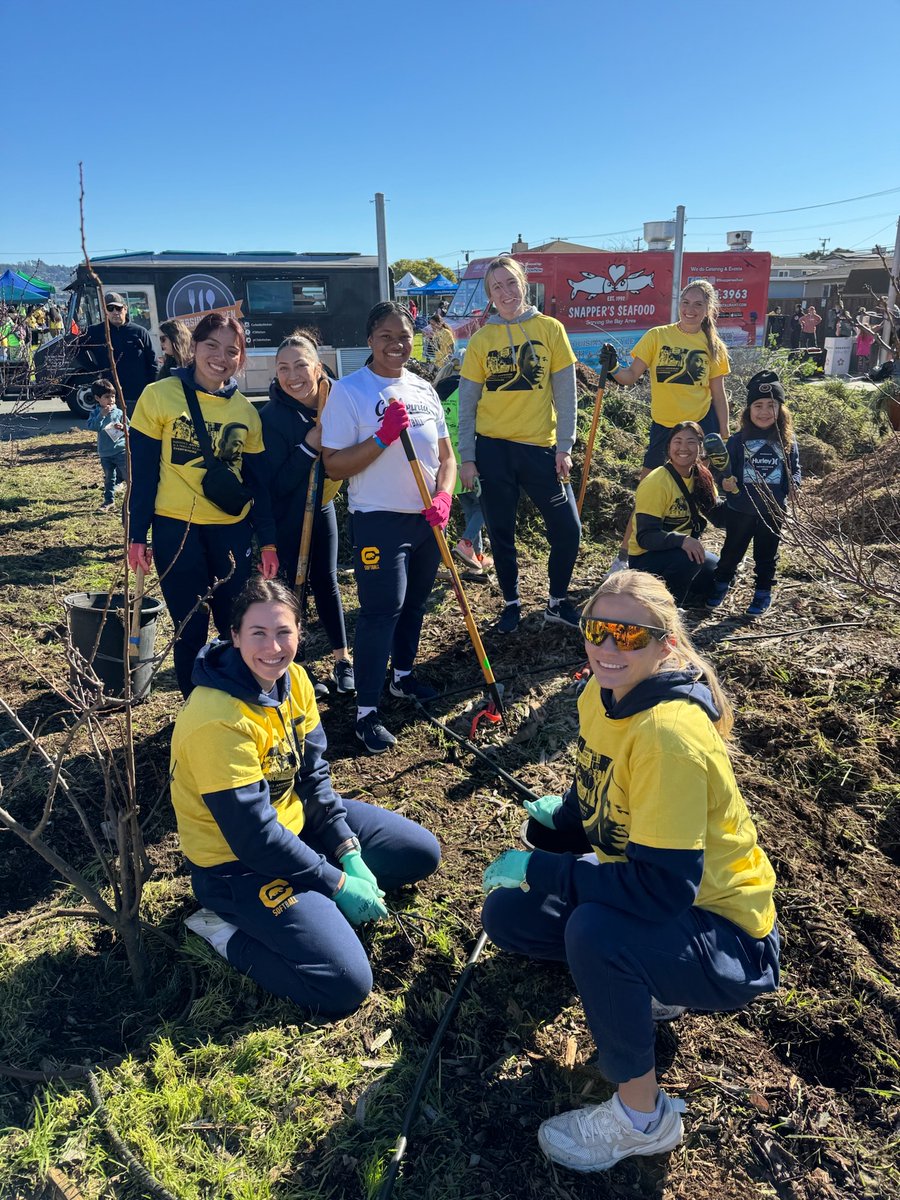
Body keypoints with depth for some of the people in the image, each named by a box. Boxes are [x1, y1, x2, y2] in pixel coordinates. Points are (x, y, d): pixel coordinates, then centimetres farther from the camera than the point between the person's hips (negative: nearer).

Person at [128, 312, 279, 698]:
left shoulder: (245, 410, 6)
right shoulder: (159, 396, -4)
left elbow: (258, 481, 9)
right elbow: (142, 471, -3)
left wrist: (267, 540, 6)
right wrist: (137, 535, -5)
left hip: (232, 531, 3)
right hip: (176, 529, -3)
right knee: (190, 628, 3)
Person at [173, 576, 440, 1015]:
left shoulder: (293, 679, -6)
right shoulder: (218, 720, -30)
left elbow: (314, 775, 1)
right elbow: (254, 838, -26)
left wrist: (349, 853, -7)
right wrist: (337, 883, -18)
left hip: (295, 819, 8)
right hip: (237, 863, -8)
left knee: (421, 853, 8)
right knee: (345, 985, -18)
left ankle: (310, 899, 8)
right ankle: (227, 931, 0)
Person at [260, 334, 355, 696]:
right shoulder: (271, 416, -22)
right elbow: (276, 484, -23)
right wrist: (310, 444, -32)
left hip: (321, 505, 4)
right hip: (286, 516, -4)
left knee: (326, 581, 13)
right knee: (292, 586, 4)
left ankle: (342, 660, 26)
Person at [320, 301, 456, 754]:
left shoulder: (423, 389, 8)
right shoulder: (348, 390, -9)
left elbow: (446, 456, 11)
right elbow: (334, 465, -14)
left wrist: (442, 498, -7)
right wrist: (384, 436, -23)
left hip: (426, 518, 6)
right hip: (378, 520, -6)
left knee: (414, 602, 17)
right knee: (381, 611, -8)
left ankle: (403, 674, 39)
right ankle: (366, 709, 3)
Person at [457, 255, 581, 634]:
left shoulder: (550, 329, 1)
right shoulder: (481, 340, 2)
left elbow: (565, 393, 1)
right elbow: (466, 403, 3)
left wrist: (564, 447, -5)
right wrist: (466, 457, -2)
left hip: (540, 446, 0)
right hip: (493, 448, 0)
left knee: (567, 529, -2)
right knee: (502, 534, 8)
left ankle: (558, 602, 19)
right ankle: (511, 603, 26)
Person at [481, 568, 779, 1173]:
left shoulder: (668, 732, -31)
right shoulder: (602, 695, -5)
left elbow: (665, 888, -33)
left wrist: (540, 870, -27)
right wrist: (561, 813, -4)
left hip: (726, 939, -8)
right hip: (647, 892, 8)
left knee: (594, 929, -34)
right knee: (507, 914, 0)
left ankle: (643, 1116, -8)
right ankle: (643, 988, 16)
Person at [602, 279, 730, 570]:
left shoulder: (713, 346, 3)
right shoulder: (657, 335, -1)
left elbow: (719, 395, 6)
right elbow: (630, 377, -6)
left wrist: (724, 438, 4)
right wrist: (613, 369, -27)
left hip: (701, 425, 1)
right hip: (663, 426, -1)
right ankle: (624, 555, 12)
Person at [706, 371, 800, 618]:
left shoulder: (787, 441, -1)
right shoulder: (738, 440, -6)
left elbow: (795, 469, 7)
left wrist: (793, 484, -12)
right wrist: (726, 482, -22)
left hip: (773, 511, 1)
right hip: (740, 508, -1)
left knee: (766, 554, 14)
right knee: (733, 549, 13)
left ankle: (763, 592, 29)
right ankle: (721, 584, 33)